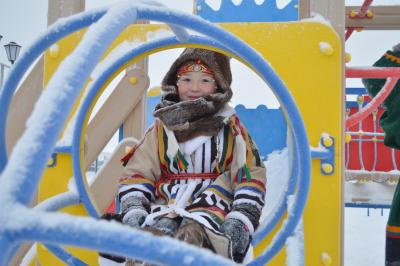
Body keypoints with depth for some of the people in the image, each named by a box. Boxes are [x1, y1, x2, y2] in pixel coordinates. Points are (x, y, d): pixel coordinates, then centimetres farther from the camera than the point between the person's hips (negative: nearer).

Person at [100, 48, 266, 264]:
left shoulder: (231, 129, 11)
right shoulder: (161, 129, 14)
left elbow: (251, 175, 5)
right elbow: (136, 173, 11)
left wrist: (240, 220, -9)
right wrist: (132, 212, -5)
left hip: (214, 206, -1)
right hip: (166, 205, 2)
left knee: (191, 233, -35)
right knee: (155, 233, -32)